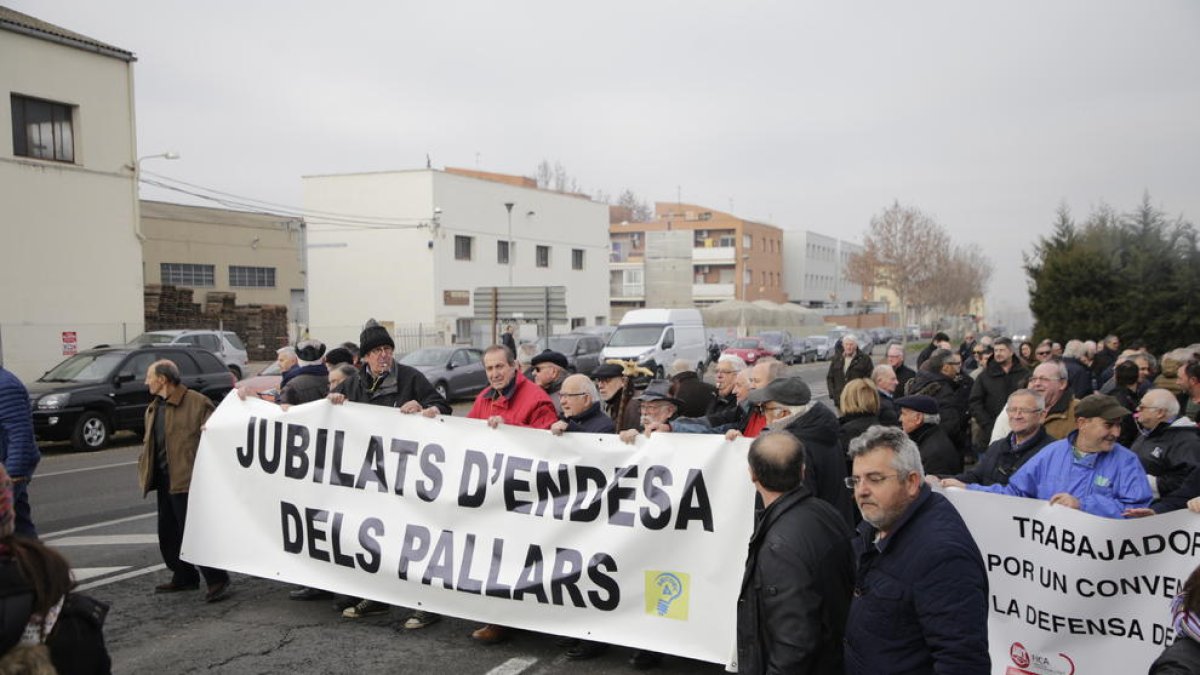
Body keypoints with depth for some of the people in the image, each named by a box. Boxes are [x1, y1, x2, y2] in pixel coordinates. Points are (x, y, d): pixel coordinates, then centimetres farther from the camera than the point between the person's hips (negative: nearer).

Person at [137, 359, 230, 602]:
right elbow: (148, 443, 23)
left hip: (186, 479, -9)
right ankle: (184, 577, 29)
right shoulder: (153, 409, 16)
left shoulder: (197, 402, -11)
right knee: (168, 533, 15)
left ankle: (217, 580, -1)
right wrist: (145, 469, 8)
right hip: (164, 480, 9)